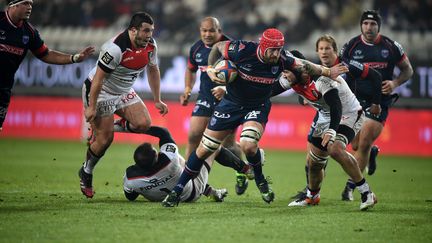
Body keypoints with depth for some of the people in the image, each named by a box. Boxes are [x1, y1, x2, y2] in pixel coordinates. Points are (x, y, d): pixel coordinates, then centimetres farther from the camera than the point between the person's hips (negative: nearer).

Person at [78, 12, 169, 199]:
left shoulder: (151, 45, -9)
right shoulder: (116, 48, -31)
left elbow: (153, 70, 8)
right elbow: (98, 78, -27)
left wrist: (157, 100, 9)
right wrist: (91, 107, -24)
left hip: (124, 92, 7)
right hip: (100, 92, -7)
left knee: (144, 123, -13)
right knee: (104, 139, -8)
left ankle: (111, 126, 13)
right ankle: (86, 173, 17)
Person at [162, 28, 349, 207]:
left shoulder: (280, 60, -18)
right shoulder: (242, 50, -24)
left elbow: (303, 66, 2)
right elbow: (217, 47, -4)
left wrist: (327, 72, 5)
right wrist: (210, 70, -11)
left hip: (257, 108, 0)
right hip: (231, 103, 0)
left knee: (248, 145, -28)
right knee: (204, 150, 1)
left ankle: (260, 181, 2)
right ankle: (177, 191, 14)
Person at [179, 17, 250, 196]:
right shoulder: (196, 49, 3)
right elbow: (191, 70, 22)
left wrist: (226, 89, -29)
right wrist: (187, 89, 7)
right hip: (205, 98, 5)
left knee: (228, 144, -2)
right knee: (193, 136, -7)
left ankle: (242, 173, 28)